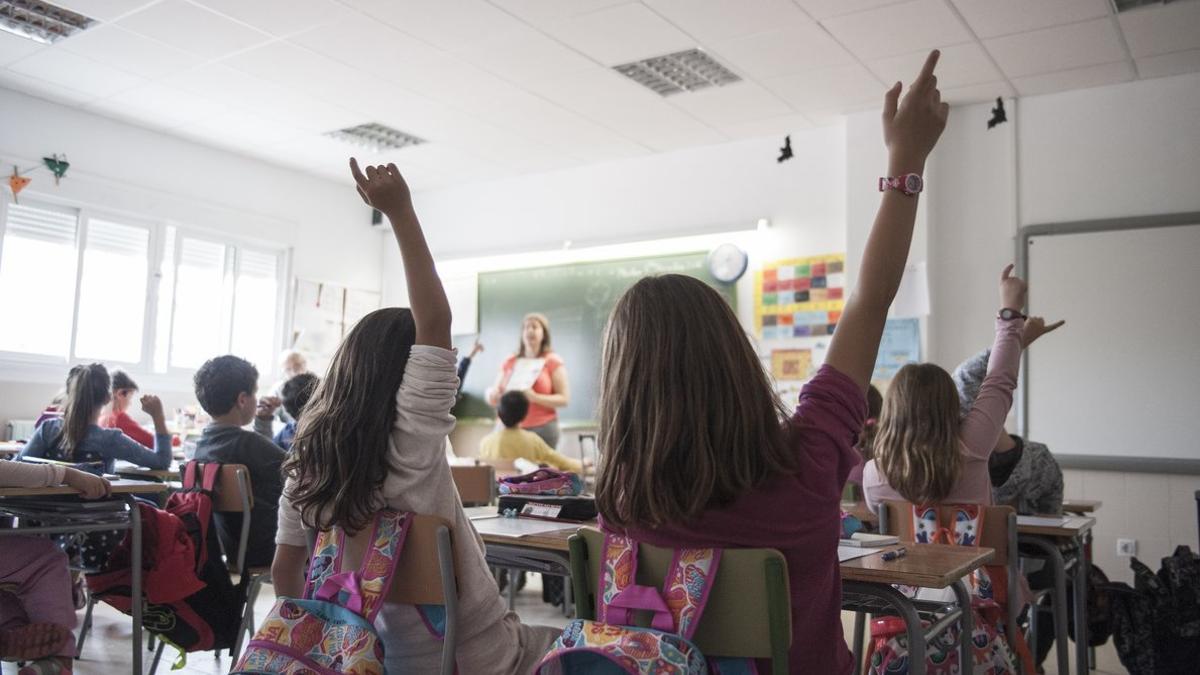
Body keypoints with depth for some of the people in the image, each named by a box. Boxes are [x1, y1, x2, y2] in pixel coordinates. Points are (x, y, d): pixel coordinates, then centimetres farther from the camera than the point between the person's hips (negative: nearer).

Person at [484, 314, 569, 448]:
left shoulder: (553, 361, 5)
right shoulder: (509, 362, 14)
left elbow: (564, 399, -4)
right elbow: (492, 401, 16)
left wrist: (535, 397, -17)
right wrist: (493, 393, -7)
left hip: (542, 429, -3)